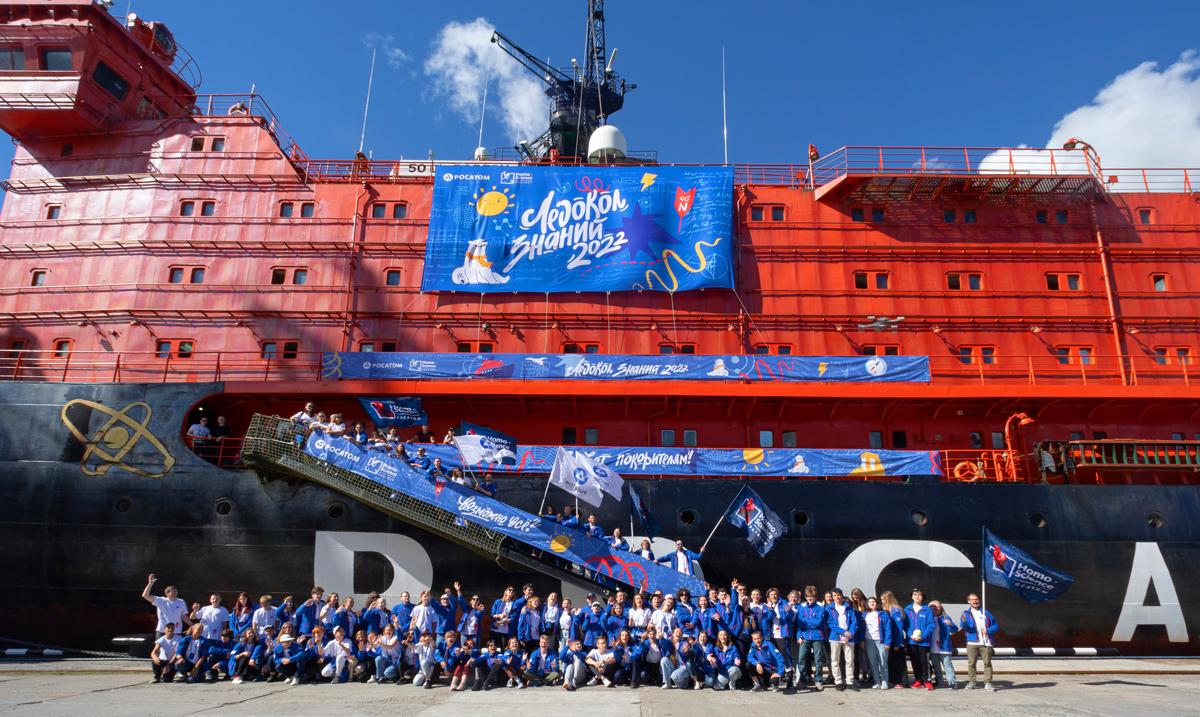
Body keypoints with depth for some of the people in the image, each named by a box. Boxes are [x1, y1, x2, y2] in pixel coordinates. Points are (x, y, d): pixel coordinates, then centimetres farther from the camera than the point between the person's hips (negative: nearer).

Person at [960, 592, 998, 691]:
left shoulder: (986, 613, 15)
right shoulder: (966, 613, 9)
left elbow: (996, 625, 13)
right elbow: (963, 627, -5)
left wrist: (988, 631, -6)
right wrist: (963, 621, -29)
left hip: (986, 643, 1)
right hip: (972, 643, -1)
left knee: (987, 663, -4)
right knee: (971, 663, -1)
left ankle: (988, 682, 0)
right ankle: (972, 681, 7)